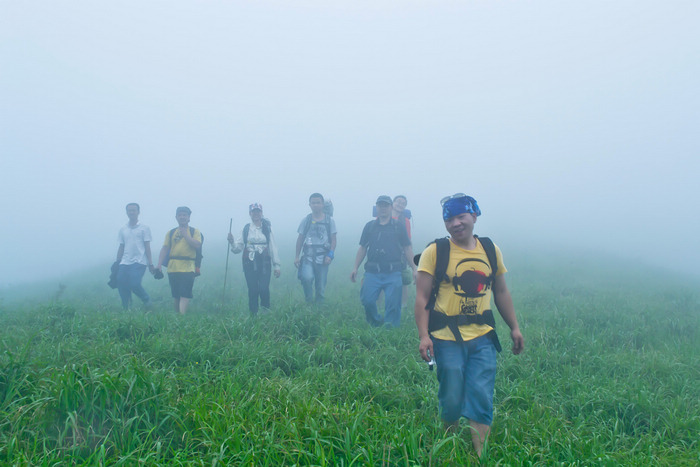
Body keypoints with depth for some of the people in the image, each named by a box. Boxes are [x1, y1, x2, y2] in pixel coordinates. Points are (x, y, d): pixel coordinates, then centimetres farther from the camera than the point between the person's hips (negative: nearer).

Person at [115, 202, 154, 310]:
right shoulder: (123, 230, 14)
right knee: (121, 284, -4)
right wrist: (117, 263, 13)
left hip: (139, 262, -4)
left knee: (134, 284, -17)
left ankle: (146, 300, 10)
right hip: (125, 262, 4)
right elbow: (121, 247, 18)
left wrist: (150, 263, -4)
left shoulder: (144, 228, 4)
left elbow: (147, 247, 2)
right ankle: (126, 309, 9)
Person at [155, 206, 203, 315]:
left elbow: (197, 245, -8)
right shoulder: (171, 233, 14)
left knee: (185, 295, -13)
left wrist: (185, 235, -10)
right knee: (175, 296, 9)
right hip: (172, 268, 3)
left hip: (187, 268, -3)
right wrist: (159, 264, -2)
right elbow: (165, 248, 8)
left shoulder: (194, 232, 7)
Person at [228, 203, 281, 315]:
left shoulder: (267, 228, 6)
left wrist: (276, 265, 2)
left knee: (264, 289, -12)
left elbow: (273, 247, 6)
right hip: (250, 262, 1)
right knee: (253, 290, -1)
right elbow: (238, 247, 7)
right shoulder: (246, 229, 9)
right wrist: (232, 242, -14)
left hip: (264, 262, -1)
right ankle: (253, 315, 9)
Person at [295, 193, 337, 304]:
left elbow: (333, 240, 5)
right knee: (307, 277, -24)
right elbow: (300, 239, 11)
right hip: (308, 256, 0)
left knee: (321, 286, 3)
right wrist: (297, 256, 5)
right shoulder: (306, 220, 7)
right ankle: (309, 301, -3)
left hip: (322, 257, 0)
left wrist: (330, 254, -9)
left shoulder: (329, 220, 5)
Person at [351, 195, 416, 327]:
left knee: (393, 304, -3)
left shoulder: (398, 227, 9)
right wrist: (355, 268, 6)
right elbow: (362, 248, 14)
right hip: (372, 272, 1)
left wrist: (414, 269, 3)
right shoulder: (369, 226, 12)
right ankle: (376, 323, 16)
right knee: (367, 300, -8)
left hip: (393, 273, -1)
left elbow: (407, 249, 10)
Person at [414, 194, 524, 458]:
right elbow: (422, 297, -6)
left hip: (483, 338, 3)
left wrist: (514, 328, 15)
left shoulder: (490, 250, 8)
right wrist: (423, 335, -14)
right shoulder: (435, 252, -4)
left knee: (482, 400, -2)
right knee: (451, 401, 4)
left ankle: (478, 456, 7)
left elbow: (501, 292, 17)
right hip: (447, 339, -3)